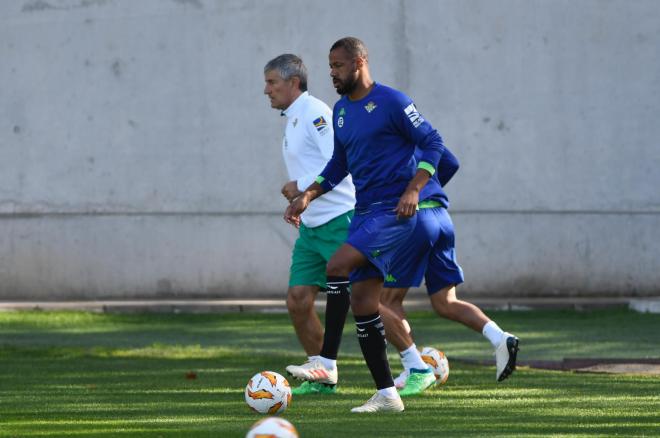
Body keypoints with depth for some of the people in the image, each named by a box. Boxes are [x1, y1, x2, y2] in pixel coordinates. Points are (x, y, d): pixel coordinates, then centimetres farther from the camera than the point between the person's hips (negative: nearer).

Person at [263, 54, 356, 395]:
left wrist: (302, 187, -19)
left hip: (340, 223, -9)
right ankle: (322, 378, 11)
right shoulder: (293, 119, 18)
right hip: (312, 227, 9)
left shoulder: (314, 113, -13)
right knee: (298, 300, 1)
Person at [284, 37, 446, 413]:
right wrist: (307, 197, 11)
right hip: (365, 212, 8)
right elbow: (338, 166, 24)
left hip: (394, 212, -8)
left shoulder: (391, 101, -9)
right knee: (362, 301, 3)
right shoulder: (341, 111, 14)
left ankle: (326, 364, -21)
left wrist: (413, 190, -17)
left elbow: (433, 143, -8)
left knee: (338, 266, -24)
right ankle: (387, 394, 8)